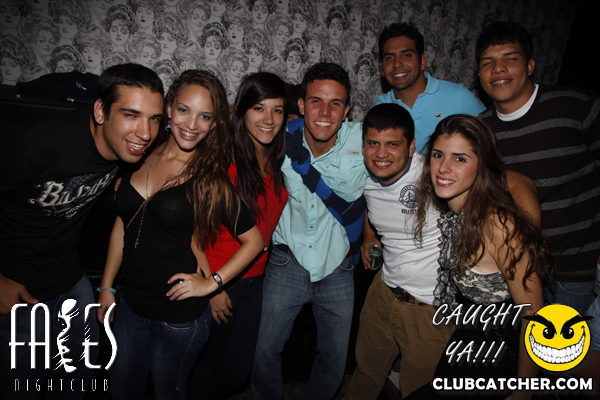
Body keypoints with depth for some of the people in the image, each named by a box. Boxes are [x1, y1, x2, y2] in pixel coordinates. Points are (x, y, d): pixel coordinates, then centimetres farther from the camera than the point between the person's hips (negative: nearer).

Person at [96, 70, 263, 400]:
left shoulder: (212, 179, -14)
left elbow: (254, 240, -8)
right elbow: (122, 224, 7)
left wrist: (211, 283, -13)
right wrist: (106, 286, 11)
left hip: (179, 314, -4)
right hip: (130, 305, 4)